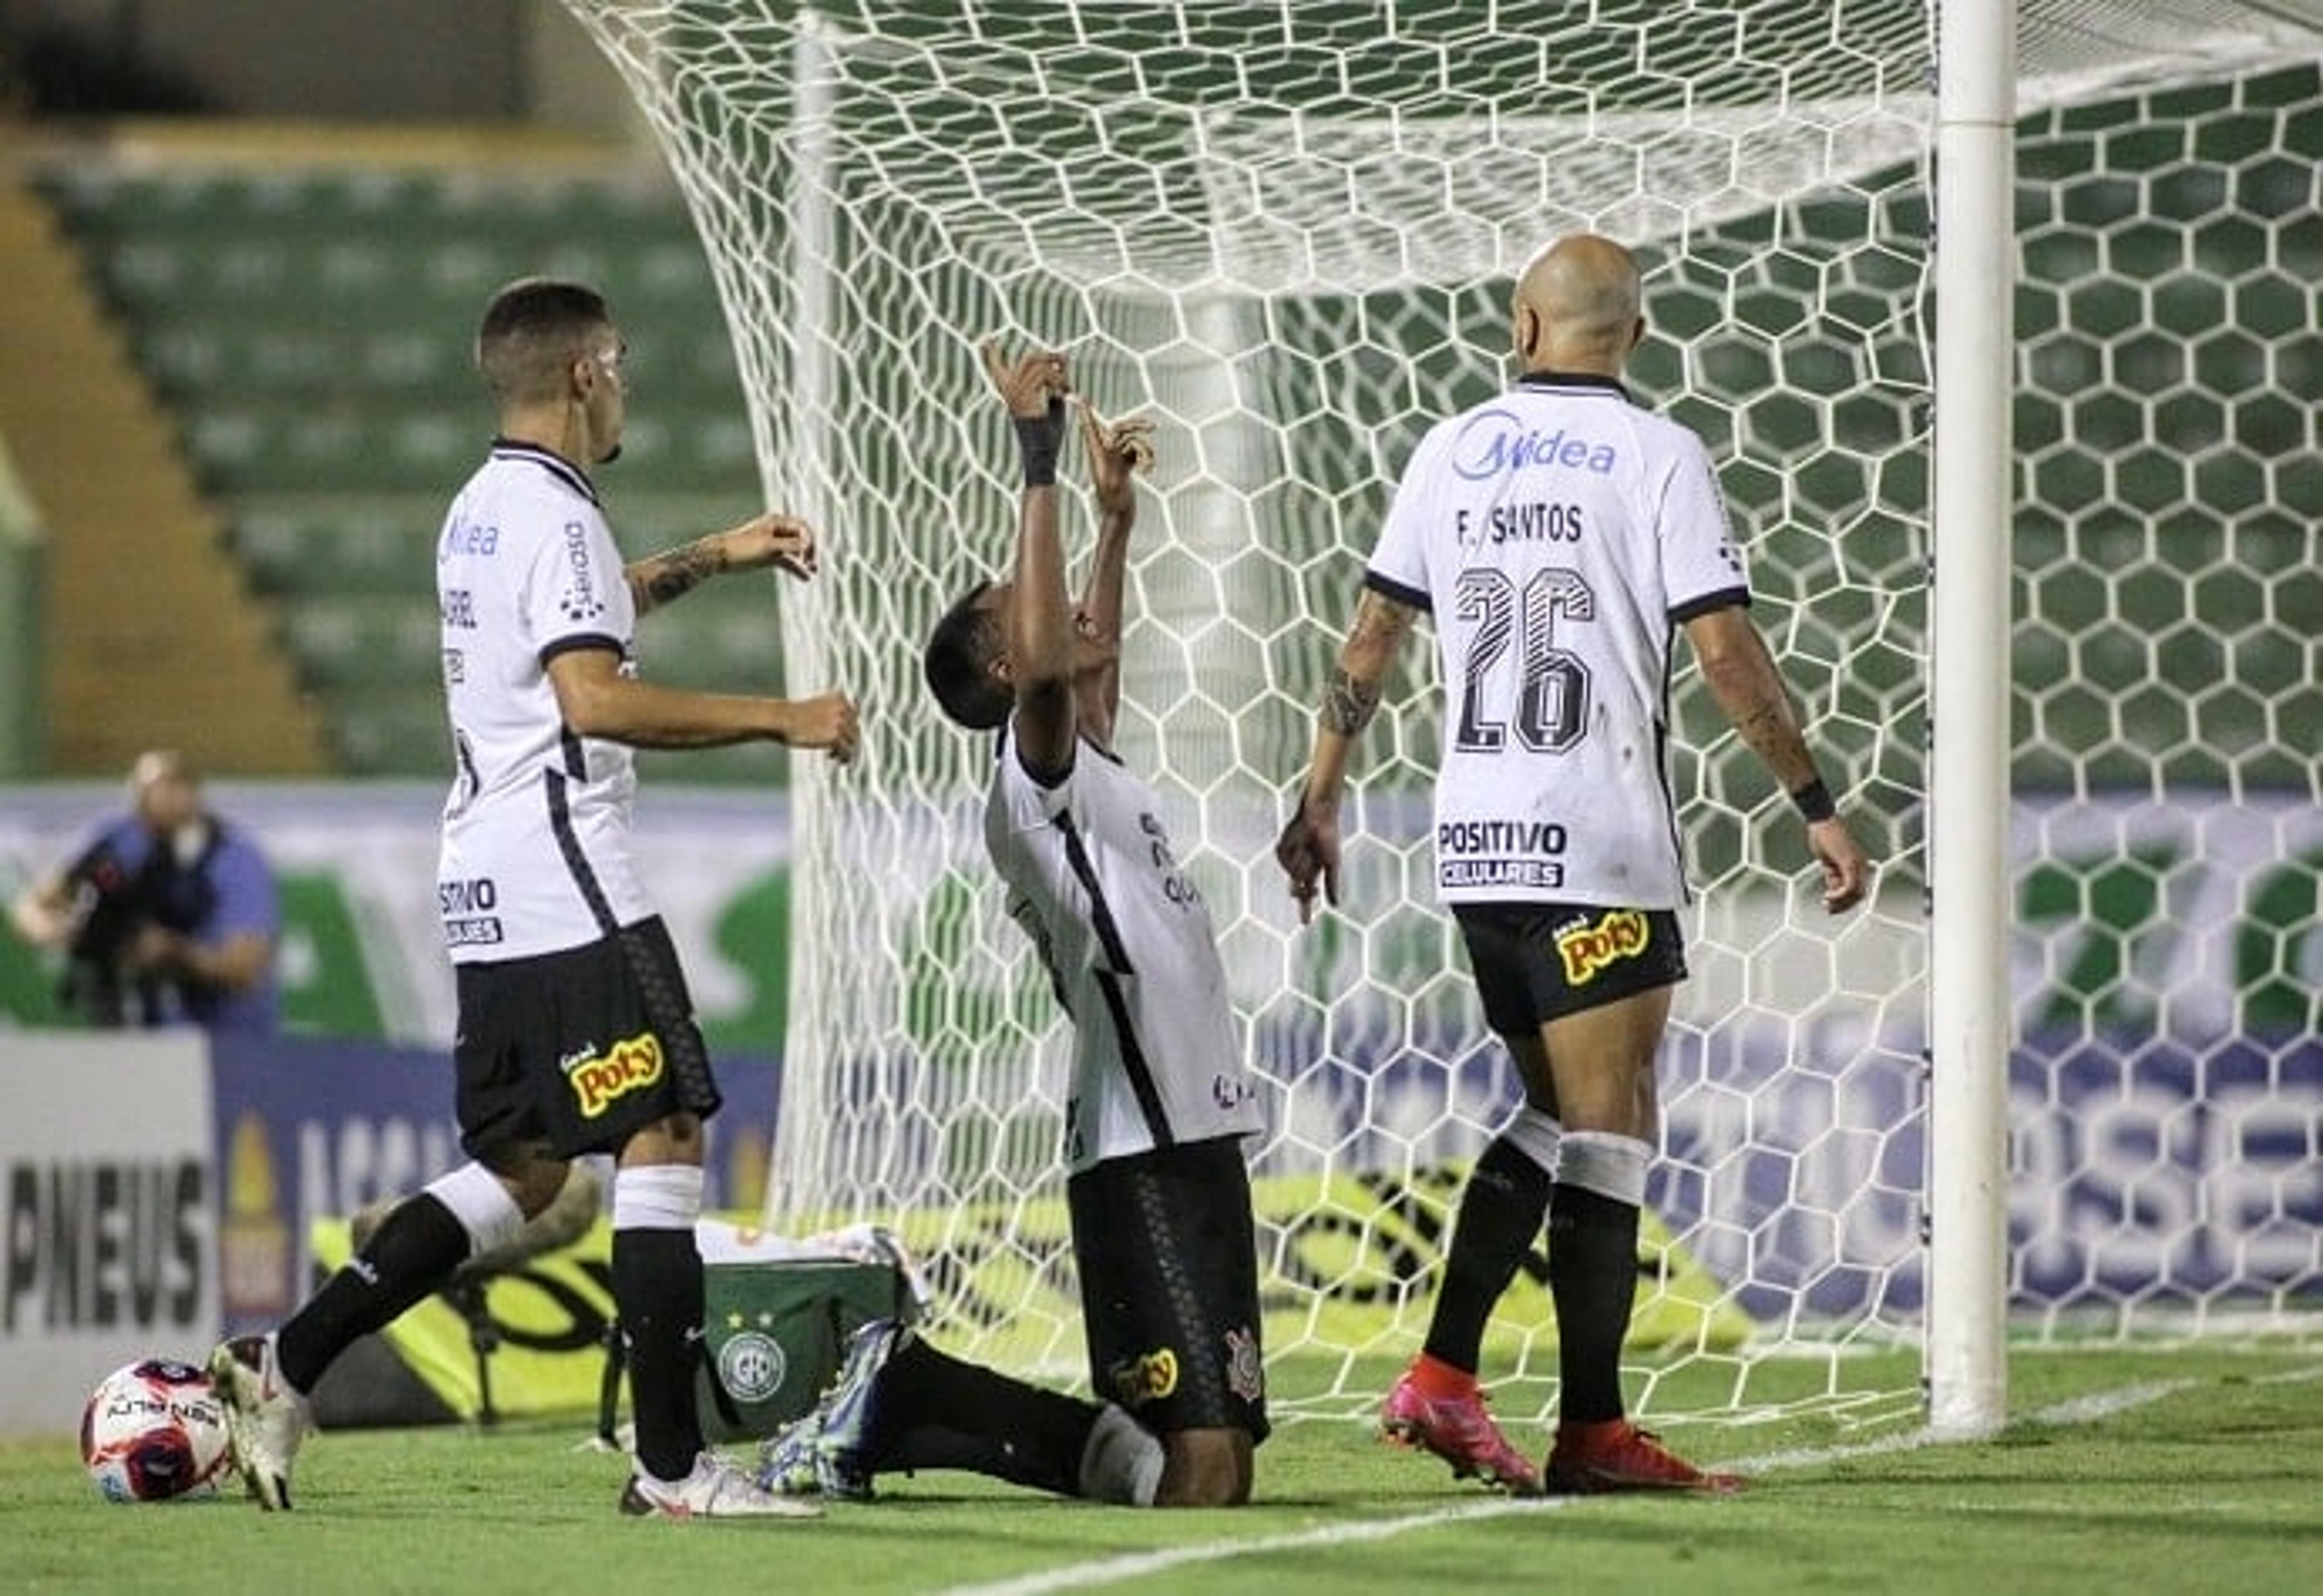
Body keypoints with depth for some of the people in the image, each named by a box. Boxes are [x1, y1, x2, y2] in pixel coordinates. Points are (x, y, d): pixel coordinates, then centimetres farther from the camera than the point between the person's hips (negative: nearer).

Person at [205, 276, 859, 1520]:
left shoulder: (482, 511, 18)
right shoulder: (553, 515, -12)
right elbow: (595, 697, -24)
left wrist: (709, 561, 41)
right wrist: (779, 718, -20)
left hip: (490, 895, 10)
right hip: (567, 887, -10)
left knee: (520, 1168, 14)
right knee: (664, 1140, -8)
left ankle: (282, 1368, 10)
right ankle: (671, 1465, -11)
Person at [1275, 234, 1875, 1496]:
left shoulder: (1451, 453, 9)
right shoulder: (1654, 457, -5)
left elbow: (1370, 641, 11)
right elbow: (1725, 652, -9)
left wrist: (1320, 799, 20)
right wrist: (1818, 806, -3)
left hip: (1473, 845, 6)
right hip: (1596, 846, -6)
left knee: (1553, 1117, 16)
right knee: (1609, 1131, -2)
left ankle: (1440, 1380, 6)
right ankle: (1591, 1431, -3)